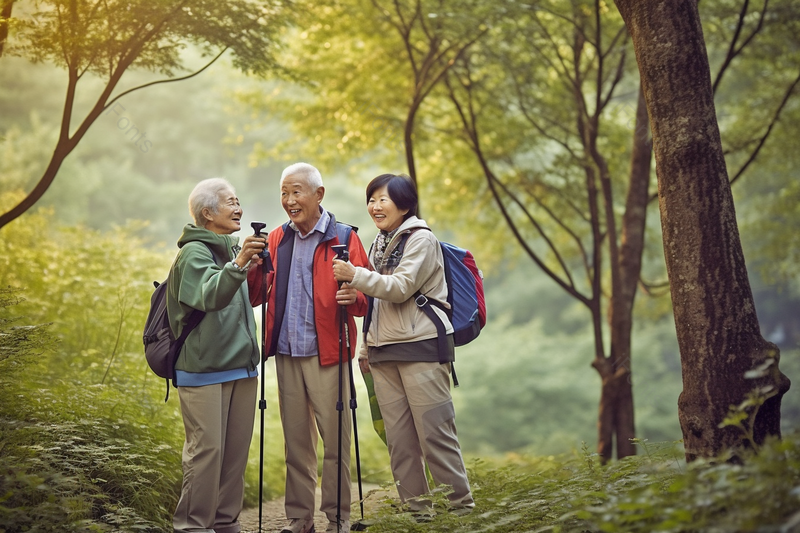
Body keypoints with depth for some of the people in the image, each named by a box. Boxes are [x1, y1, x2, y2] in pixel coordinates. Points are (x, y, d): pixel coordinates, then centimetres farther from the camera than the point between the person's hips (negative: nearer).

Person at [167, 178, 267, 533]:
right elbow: (209, 295, -29)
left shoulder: (231, 250, 18)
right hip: (204, 370, -8)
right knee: (207, 448, -9)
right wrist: (238, 266, -42)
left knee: (236, 449, 8)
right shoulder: (194, 252, -8)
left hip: (241, 367, 8)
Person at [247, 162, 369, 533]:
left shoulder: (342, 239, -1)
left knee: (335, 440, 0)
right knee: (296, 442, 11)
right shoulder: (276, 240, 12)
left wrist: (353, 297, -25)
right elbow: (254, 295, 9)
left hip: (327, 355, -4)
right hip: (286, 355, 4)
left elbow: (366, 299, -3)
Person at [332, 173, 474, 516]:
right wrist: (366, 348, 20)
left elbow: (401, 287, -16)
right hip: (384, 352, 7)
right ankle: (415, 509, 9)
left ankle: (461, 507, -1)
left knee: (434, 432, -9)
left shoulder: (421, 238, -3)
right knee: (398, 438, 3)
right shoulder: (380, 244, 20)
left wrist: (356, 276, -24)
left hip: (422, 346, -7)